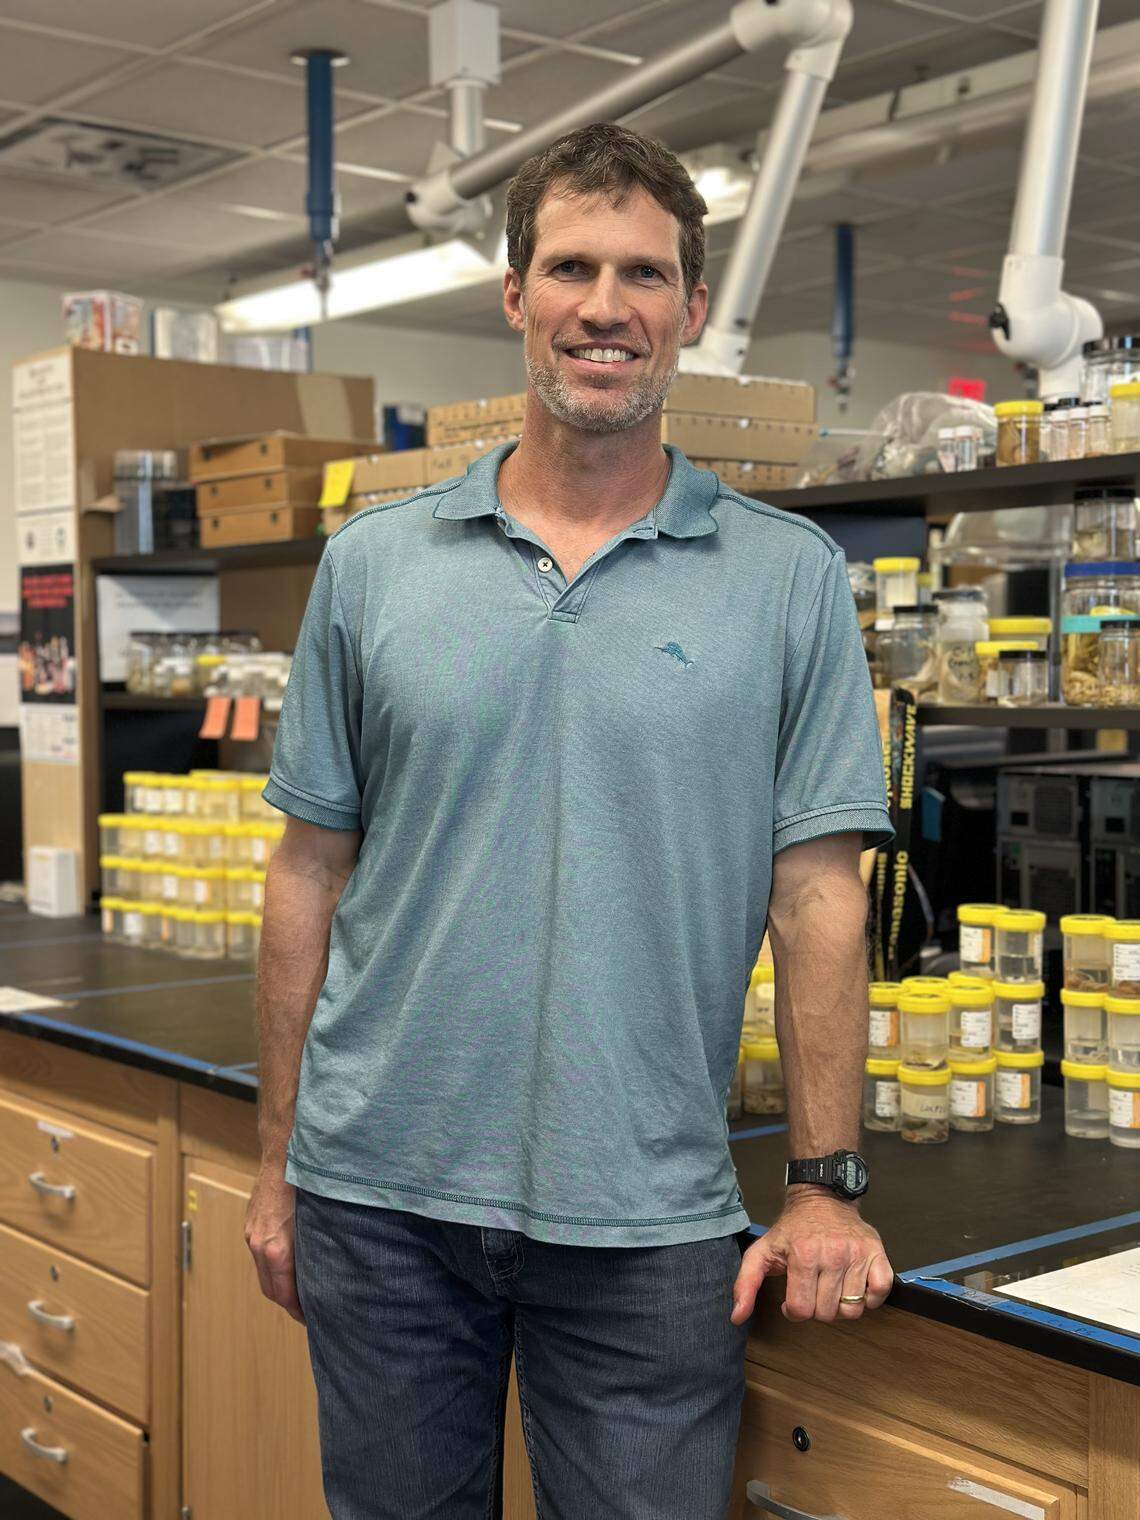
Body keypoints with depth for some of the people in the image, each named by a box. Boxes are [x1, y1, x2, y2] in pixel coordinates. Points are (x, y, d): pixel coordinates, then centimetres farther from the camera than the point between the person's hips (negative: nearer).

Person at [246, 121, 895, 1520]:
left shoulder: (791, 578, -1)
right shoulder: (372, 563, 3)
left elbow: (817, 896, -1)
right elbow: (311, 876, 6)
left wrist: (824, 1186, -3)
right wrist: (278, 1167, 6)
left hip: (650, 1211, -1)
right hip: (380, 1192, 2)